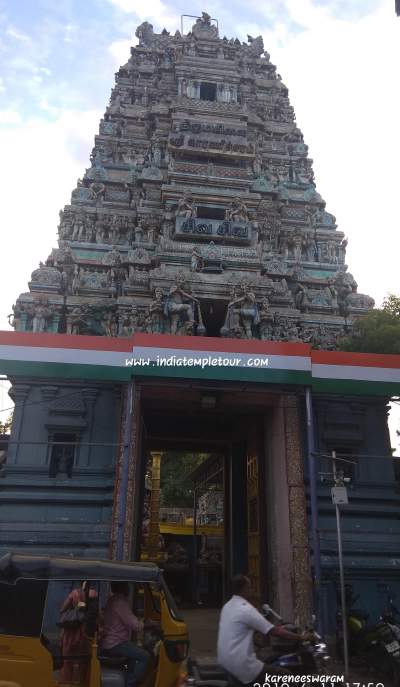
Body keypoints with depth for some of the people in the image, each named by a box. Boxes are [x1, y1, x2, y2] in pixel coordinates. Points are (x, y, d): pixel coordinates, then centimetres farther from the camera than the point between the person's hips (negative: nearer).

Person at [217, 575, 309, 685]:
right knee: (287, 677, -2)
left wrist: (276, 628, 24)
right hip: (241, 666, -9)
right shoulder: (246, 609, -18)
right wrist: (300, 637, -6)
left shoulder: (227, 606, 10)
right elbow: (274, 632, -15)